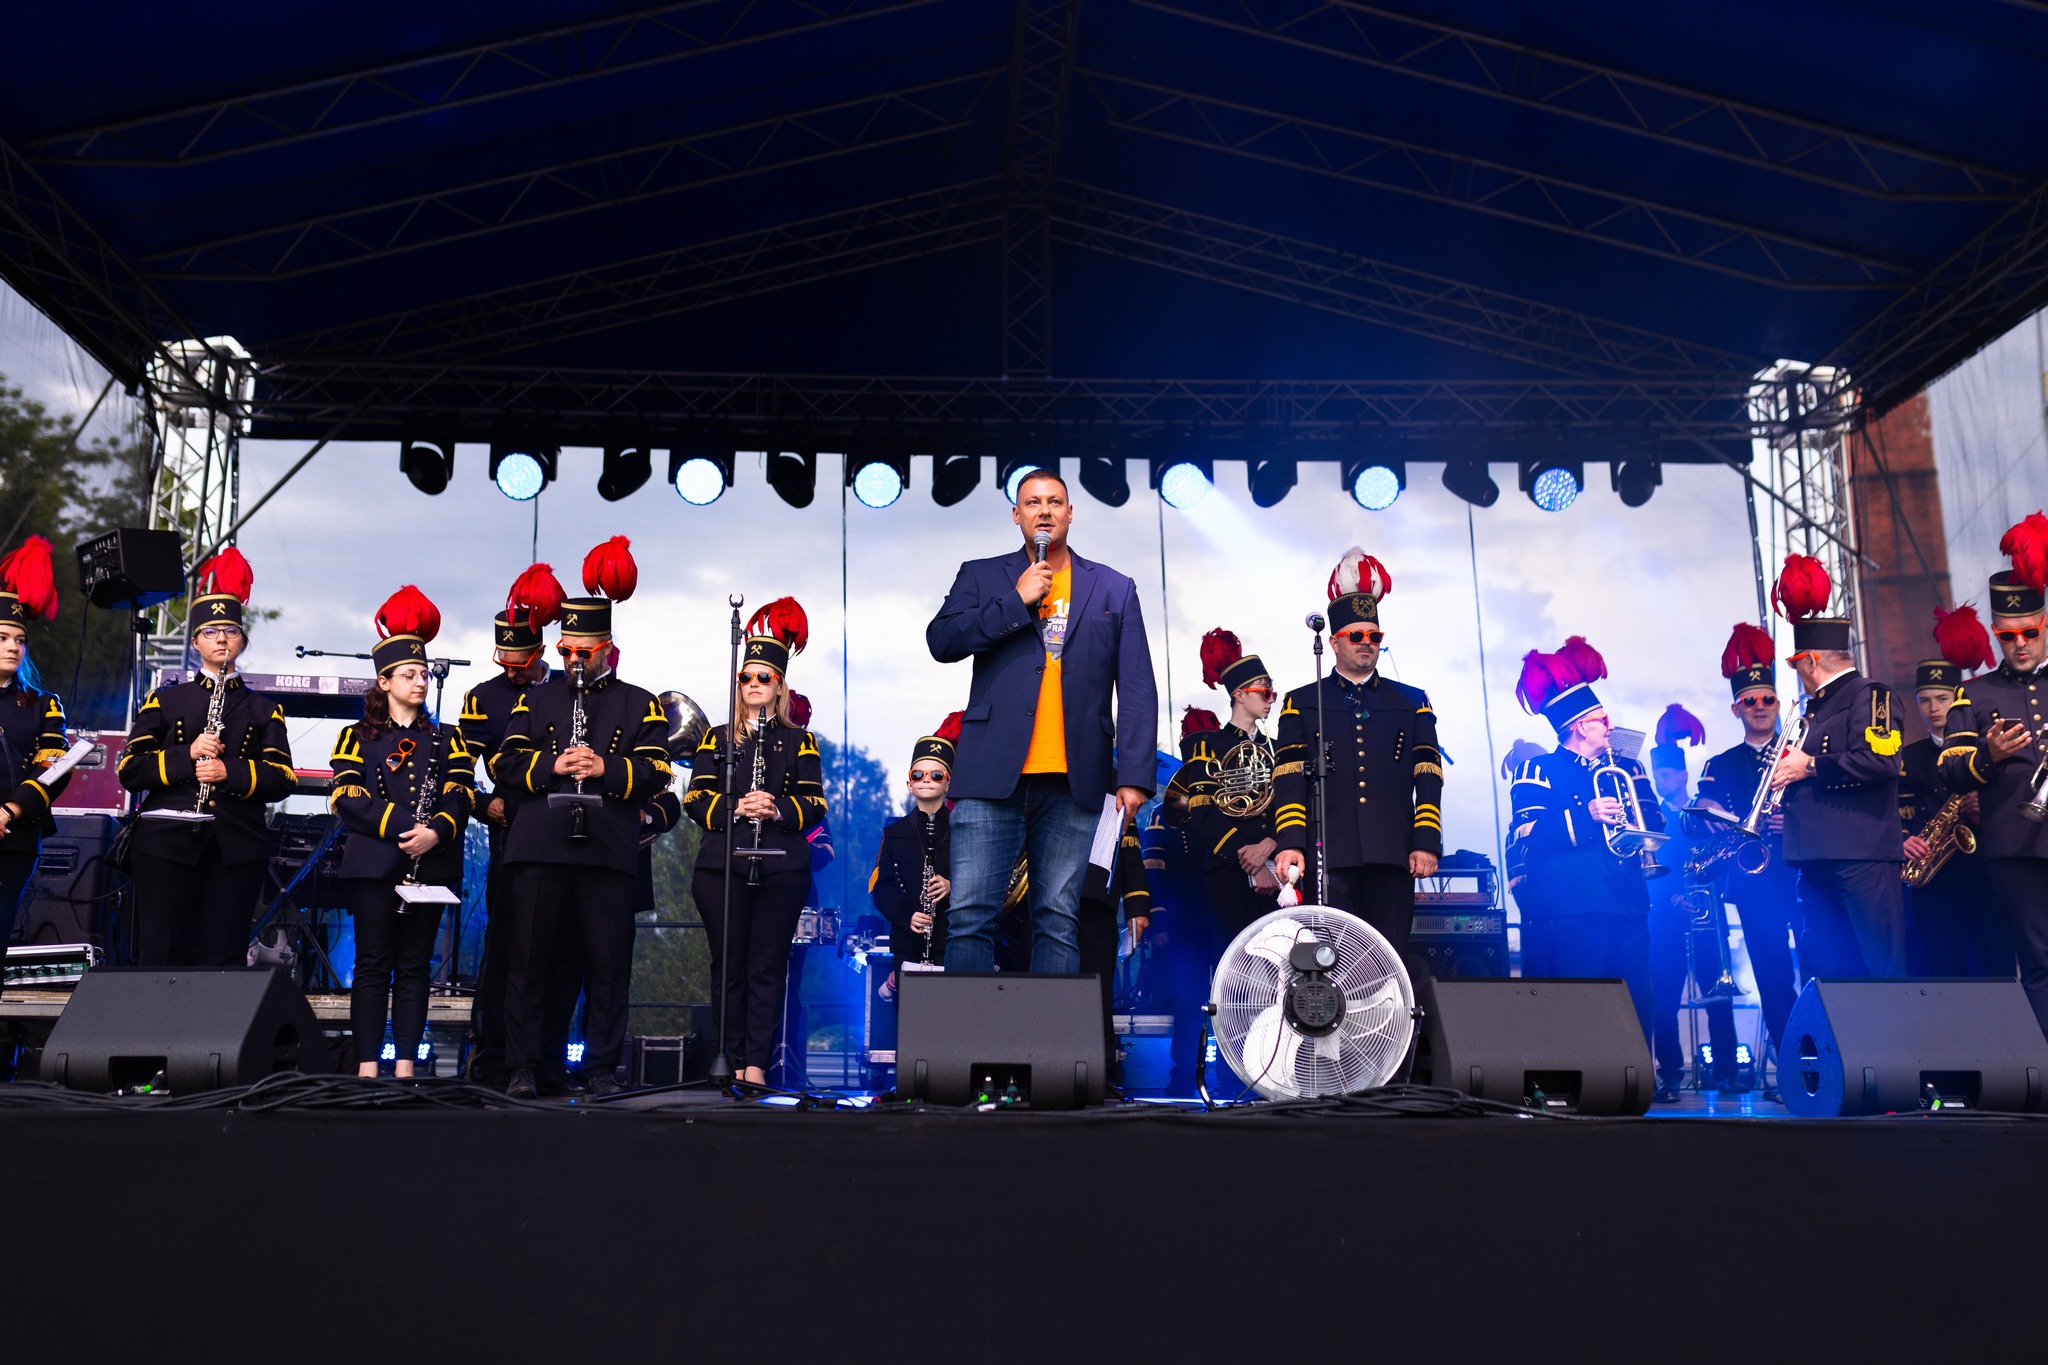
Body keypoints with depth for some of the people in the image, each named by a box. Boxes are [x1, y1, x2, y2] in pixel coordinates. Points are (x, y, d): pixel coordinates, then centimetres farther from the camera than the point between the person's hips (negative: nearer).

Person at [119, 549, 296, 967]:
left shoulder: (264, 709, 13)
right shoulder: (164, 700, 13)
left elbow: (283, 779, 2)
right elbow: (130, 770, 5)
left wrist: (230, 771, -15)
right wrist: (188, 755, -11)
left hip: (236, 845, 0)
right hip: (167, 840, 0)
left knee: (221, 960, 0)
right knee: (161, 958, -1)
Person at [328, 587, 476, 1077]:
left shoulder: (447, 738, 14)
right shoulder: (358, 737, 7)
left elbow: (461, 794, 2)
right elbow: (347, 798, -6)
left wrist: (437, 832, -17)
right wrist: (404, 826, -17)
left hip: (430, 866, 2)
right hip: (374, 865, -2)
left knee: (415, 966, 5)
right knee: (373, 964, 0)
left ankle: (405, 1065, 8)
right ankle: (367, 1065, 5)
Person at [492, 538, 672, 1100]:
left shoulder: (640, 705, 11)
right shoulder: (535, 701, 16)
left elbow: (656, 773, 1)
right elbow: (504, 763, 7)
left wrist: (605, 768, -16)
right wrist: (551, 765, -11)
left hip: (609, 851, -1)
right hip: (540, 847, 1)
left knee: (609, 964, 3)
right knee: (529, 961, 4)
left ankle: (601, 1069, 12)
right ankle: (523, 1067, 12)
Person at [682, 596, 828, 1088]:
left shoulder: (798, 741, 11)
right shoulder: (716, 739, 14)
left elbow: (815, 803, 3)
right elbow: (695, 798, 4)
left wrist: (778, 809, -17)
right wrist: (734, 808, -15)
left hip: (782, 866, -1)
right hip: (722, 864, 1)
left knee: (767, 966, -3)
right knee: (728, 965, 3)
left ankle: (757, 1065, -2)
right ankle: (733, 1062, 10)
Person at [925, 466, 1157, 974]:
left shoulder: (1115, 589, 14)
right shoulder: (980, 577, 15)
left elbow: (1137, 690, 8)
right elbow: (941, 641, -1)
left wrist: (1134, 776, -2)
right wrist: (1016, 601, -6)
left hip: (1072, 782, 1)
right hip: (992, 774, 0)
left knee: (1058, 921, 2)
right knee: (969, 916, -4)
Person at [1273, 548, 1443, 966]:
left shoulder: (1412, 702, 17)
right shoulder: (1301, 704, 12)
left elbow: (1428, 778, 9)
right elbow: (1289, 780, 2)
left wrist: (1426, 843, -3)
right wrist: (1290, 844, -10)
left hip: (1393, 857, 1)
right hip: (1328, 857, -1)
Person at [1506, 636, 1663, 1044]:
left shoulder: (1627, 768, 22)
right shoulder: (1538, 771, 3)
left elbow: (1654, 821, 11)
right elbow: (1526, 836, -9)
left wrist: (1636, 821, -11)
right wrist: (1585, 816, -18)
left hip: (1628, 909, 5)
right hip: (1569, 913, -5)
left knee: (1635, 1008, 3)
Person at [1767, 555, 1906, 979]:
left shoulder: (1868, 694, -3)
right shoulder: (1816, 707, 23)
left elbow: (1881, 760, -19)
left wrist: (1810, 766, -12)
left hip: (1863, 855, -9)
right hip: (1818, 859, 9)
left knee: (1884, 969, -6)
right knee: (1826, 973, 8)